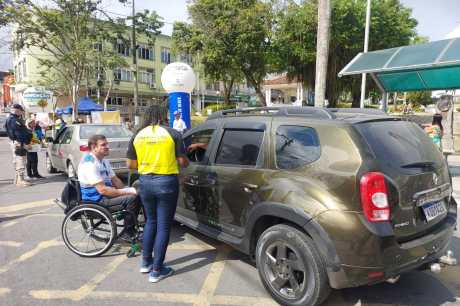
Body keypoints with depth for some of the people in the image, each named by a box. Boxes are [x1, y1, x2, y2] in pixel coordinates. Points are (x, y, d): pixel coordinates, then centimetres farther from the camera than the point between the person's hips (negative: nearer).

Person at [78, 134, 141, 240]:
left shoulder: (103, 161, 11)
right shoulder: (89, 163, -20)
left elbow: (115, 180, 14)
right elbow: (102, 190, -26)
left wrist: (128, 190, -4)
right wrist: (128, 192, -23)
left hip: (105, 194, 10)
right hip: (95, 201, -10)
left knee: (136, 194, 2)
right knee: (131, 198, -23)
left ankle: (131, 229, 11)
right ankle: (127, 234, -8)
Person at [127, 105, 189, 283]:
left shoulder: (138, 135, 5)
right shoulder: (172, 133, -5)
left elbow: (130, 164, 6)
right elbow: (182, 162, -5)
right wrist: (186, 162, 18)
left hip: (145, 182, 4)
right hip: (166, 182, -4)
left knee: (151, 221, 23)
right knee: (163, 226, 6)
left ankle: (145, 262, 31)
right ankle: (157, 270, 12)